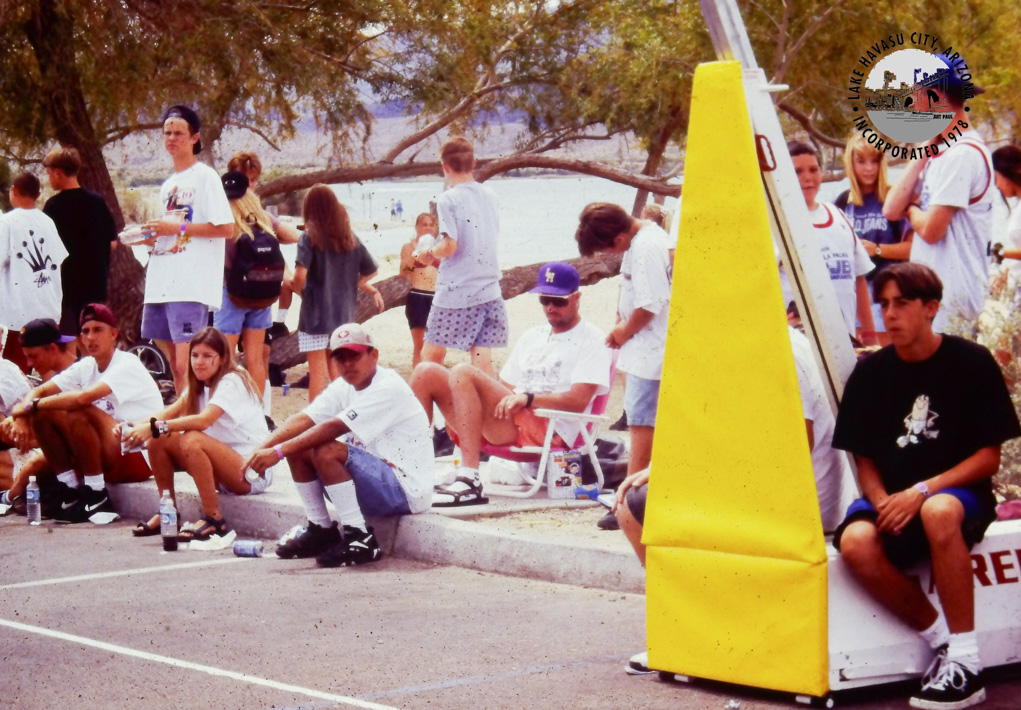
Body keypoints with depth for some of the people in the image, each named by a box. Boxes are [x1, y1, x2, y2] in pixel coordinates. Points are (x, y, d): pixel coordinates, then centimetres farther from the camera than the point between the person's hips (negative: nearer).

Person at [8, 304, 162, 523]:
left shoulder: (127, 365, -14)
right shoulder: (85, 367, 8)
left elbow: (83, 397, -29)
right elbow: (40, 391, 3)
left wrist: (32, 405, -22)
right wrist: (20, 415, -19)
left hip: (139, 457, -8)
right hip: (106, 456, 8)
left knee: (77, 412, -30)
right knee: (42, 415, -4)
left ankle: (97, 498, -19)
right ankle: (70, 495, 0)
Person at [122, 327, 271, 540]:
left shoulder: (232, 382, -14)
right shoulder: (199, 386, 11)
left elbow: (204, 420, -31)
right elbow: (170, 412, -5)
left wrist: (155, 427, -39)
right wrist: (134, 428, -24)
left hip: (253, 471, -8)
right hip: (222, 472, 8)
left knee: (192, 440, -33)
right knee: (157, 440, -6)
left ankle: (214, 520, -24)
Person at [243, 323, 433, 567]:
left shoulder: (389, 388, -18)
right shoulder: (344, 388, 9)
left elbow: (334, 428, -27)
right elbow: (303, 419, -6)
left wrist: (278, 452, -30)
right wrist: (262, 449, -22)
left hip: (406, 490, -9)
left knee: (326, 451, -28)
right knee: (298, 449, 0)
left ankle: (361, 539, -21)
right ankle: (322, 532, 9)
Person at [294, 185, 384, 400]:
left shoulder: (310, 237, -10)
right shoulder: (350, 238, 5)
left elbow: (300, 274, -22)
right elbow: (370, 271, 9)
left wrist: (299, 289, -2)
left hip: (316, 312, -5)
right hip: (343, 313, 5)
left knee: (317, 371, -1)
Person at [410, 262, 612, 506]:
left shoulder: (591, 340, 6)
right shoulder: (533, 336, 30)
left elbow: (578, 401, -8)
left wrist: (528, 399, -20)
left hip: (547, 429, -8)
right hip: (508, 425, 8)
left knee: (463, 374, -27)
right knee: (427, 373, -5)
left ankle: (469, 479, -38)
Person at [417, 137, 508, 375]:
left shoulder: (448, 200, -10)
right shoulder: (490, 196, 8)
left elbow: (450, 246, -17)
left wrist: (429, 254, 4)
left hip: (455, 292, -5)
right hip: (489, 288, 5)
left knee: (431, 355, 6)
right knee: (482, 356, 3)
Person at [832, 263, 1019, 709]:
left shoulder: (972, 363, -5)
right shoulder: (869, 374, 5)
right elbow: (865, 459, 9)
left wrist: (922, 492, -18)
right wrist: (882, 501, -14)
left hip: (960, 493, -3)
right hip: (891, 499, 3)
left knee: (939, 512, -40)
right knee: (855, 543, -31)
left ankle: (965, 661, -31)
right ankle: (940, 640, -12)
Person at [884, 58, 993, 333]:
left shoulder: (963, 154, -15)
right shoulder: (940, 153, 16)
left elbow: (931, 230, -20)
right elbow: (891, 210, 8)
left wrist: (911, 210, 2)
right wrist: (924, 153, 7)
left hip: (953, 295, -10)